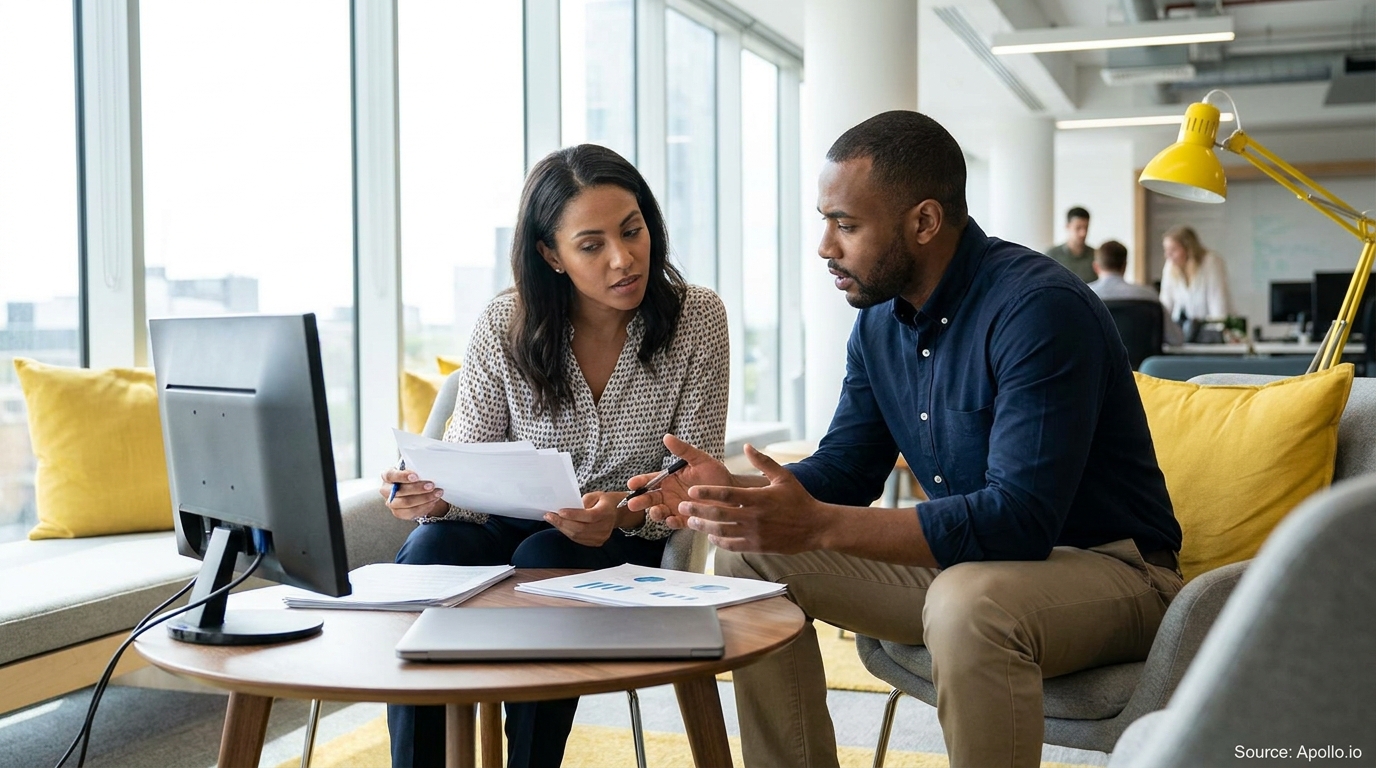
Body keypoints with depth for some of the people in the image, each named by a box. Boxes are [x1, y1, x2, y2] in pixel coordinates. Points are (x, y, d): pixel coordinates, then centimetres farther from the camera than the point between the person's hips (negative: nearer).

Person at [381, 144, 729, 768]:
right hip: (513, 530, 1)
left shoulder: (697, 318, -8)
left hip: (633, 543, -1)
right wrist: (431, 494, -29)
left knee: (544, 559, -33)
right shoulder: (505, 326, -7)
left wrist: (625, 511, -29)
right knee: (431, 548, -29)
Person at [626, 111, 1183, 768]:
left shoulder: (1040, 309, -24)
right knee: (749, 556, 1)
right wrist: (737, 493, -12)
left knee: (968, 602, -40)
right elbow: (844, 468, 9)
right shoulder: (878, 322, 3)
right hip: (965, 559, 8)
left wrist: (818, 525, -36)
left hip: (1107, 565, -7)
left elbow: (1020, 520, -32)